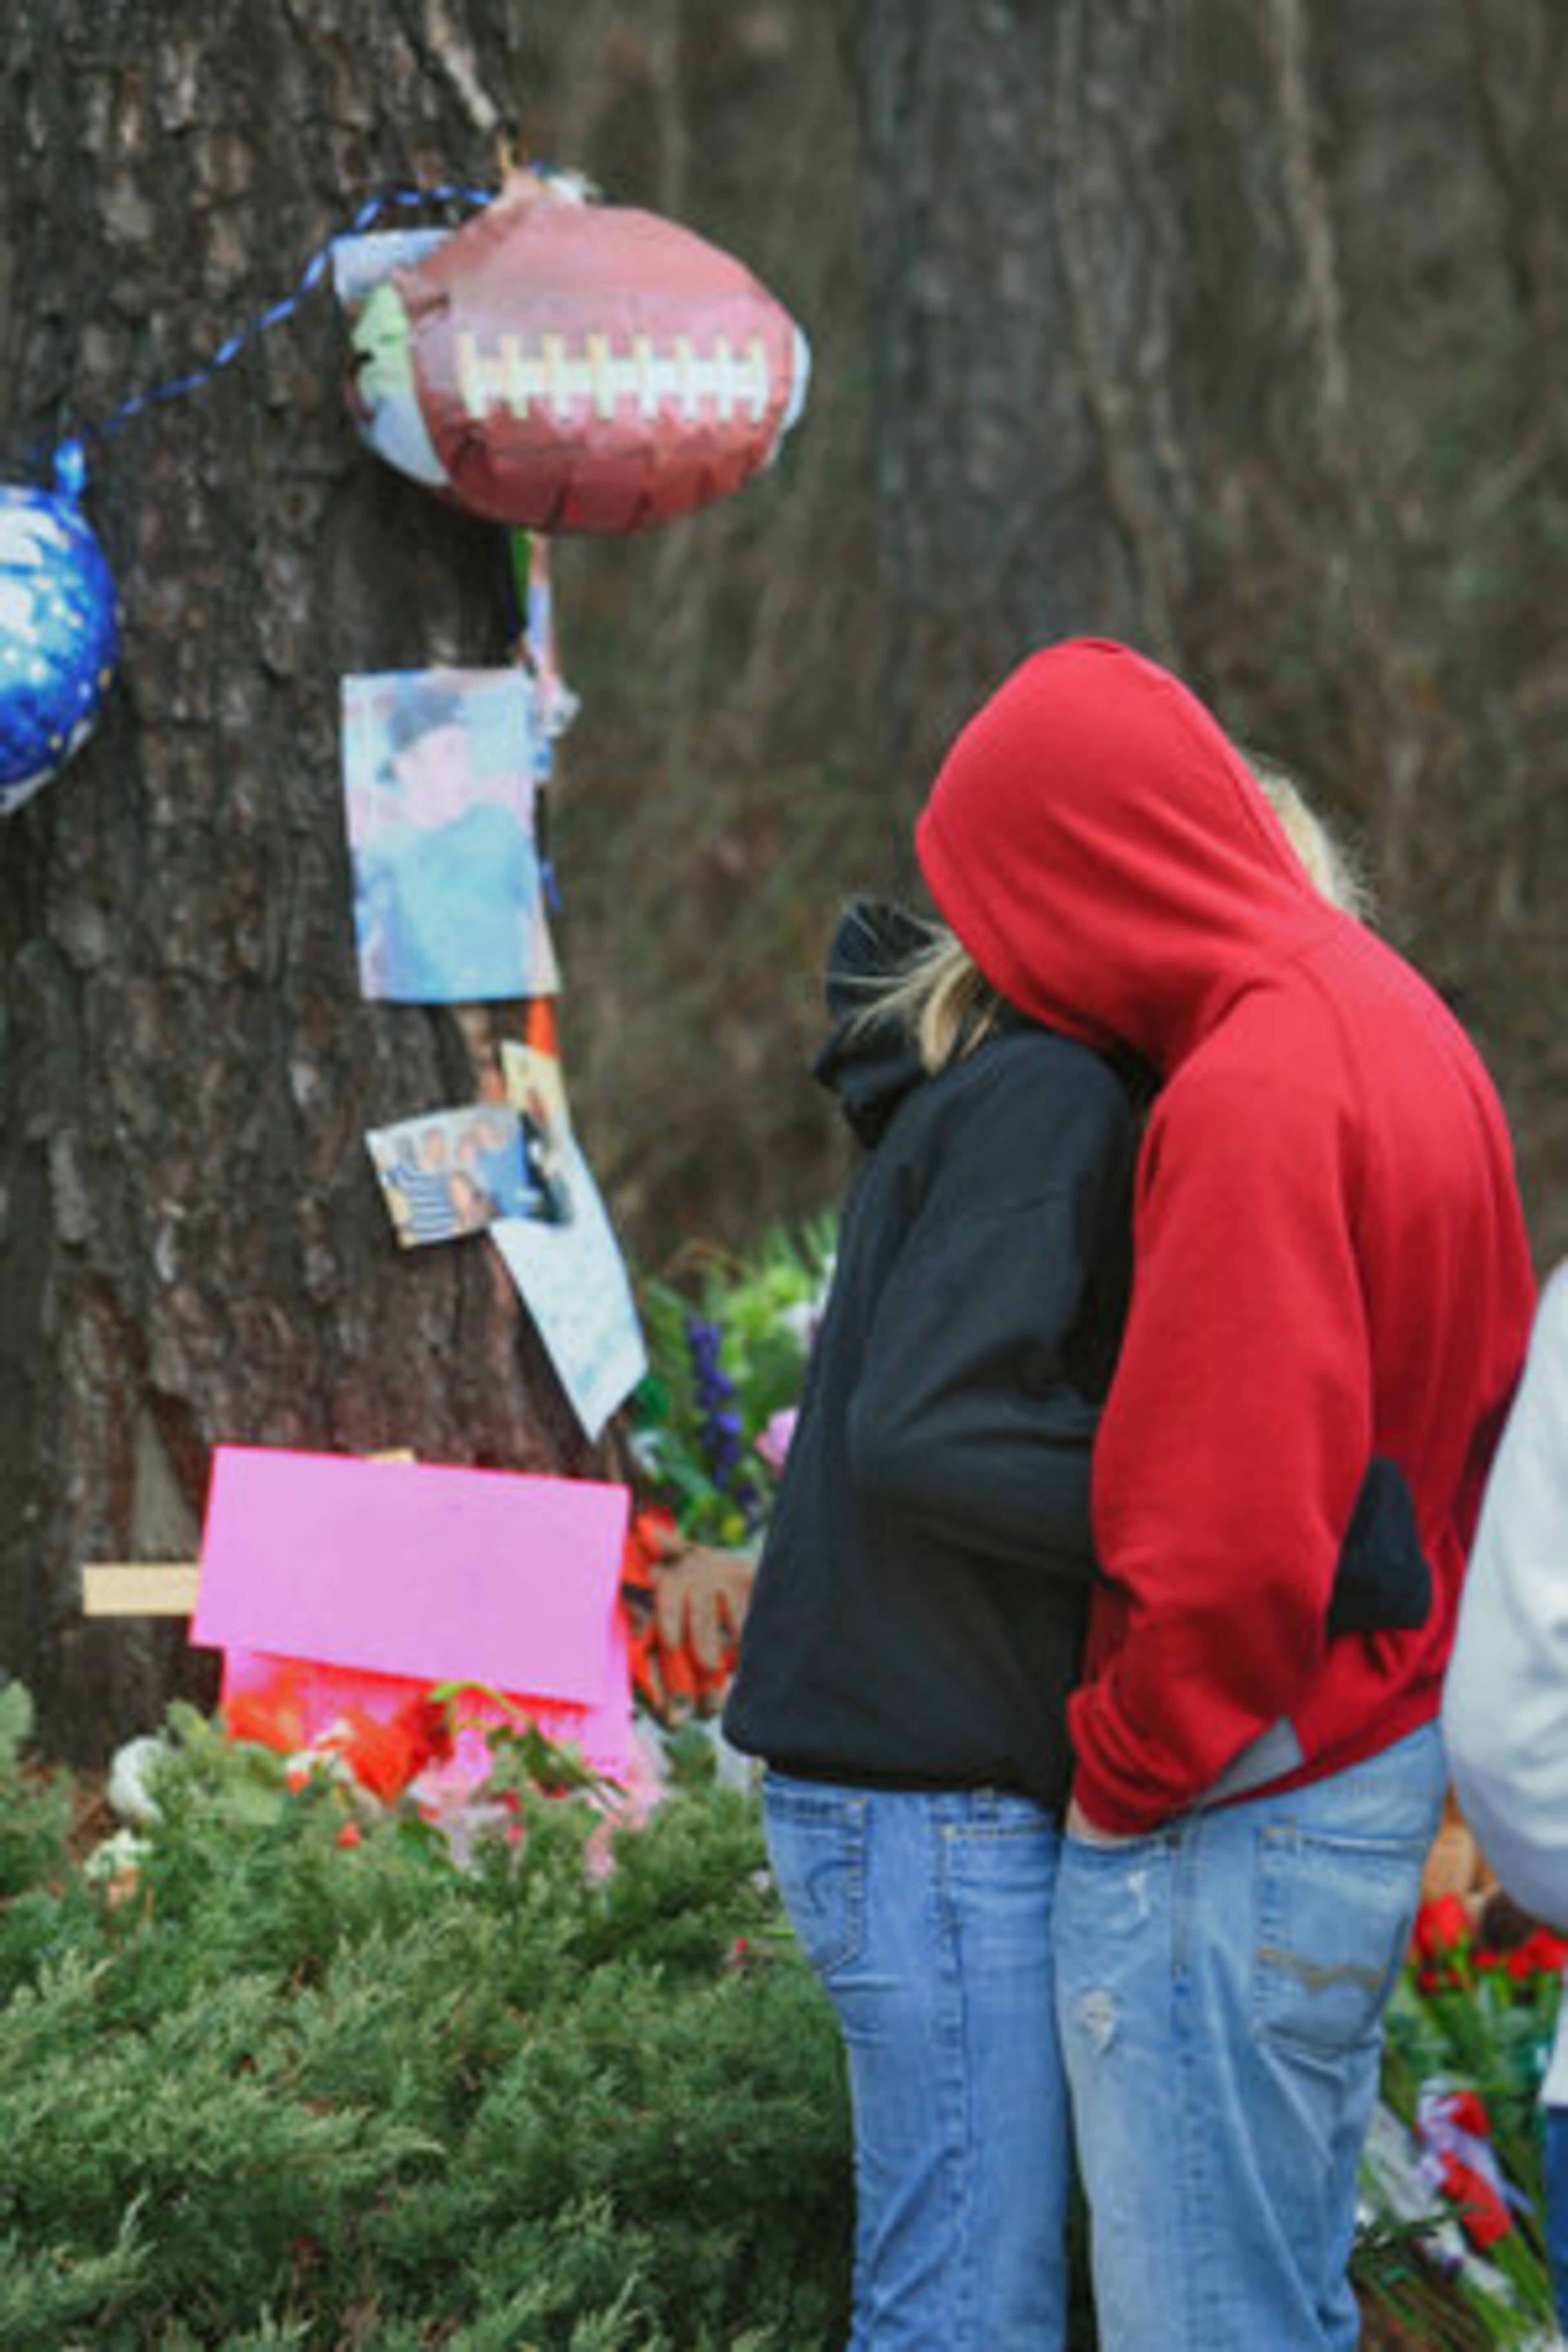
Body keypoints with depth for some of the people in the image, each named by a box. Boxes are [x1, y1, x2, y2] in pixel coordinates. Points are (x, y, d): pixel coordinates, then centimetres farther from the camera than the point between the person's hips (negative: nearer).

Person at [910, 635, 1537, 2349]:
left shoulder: (1249, 1096, -21)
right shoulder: (1394, 1019, 9)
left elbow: (1237, 1535, -25)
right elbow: (1481, 1391, 17)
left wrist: (1124, 1772, -12)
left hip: (1234, 1819, -10)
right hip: (1387, 1748, 10)